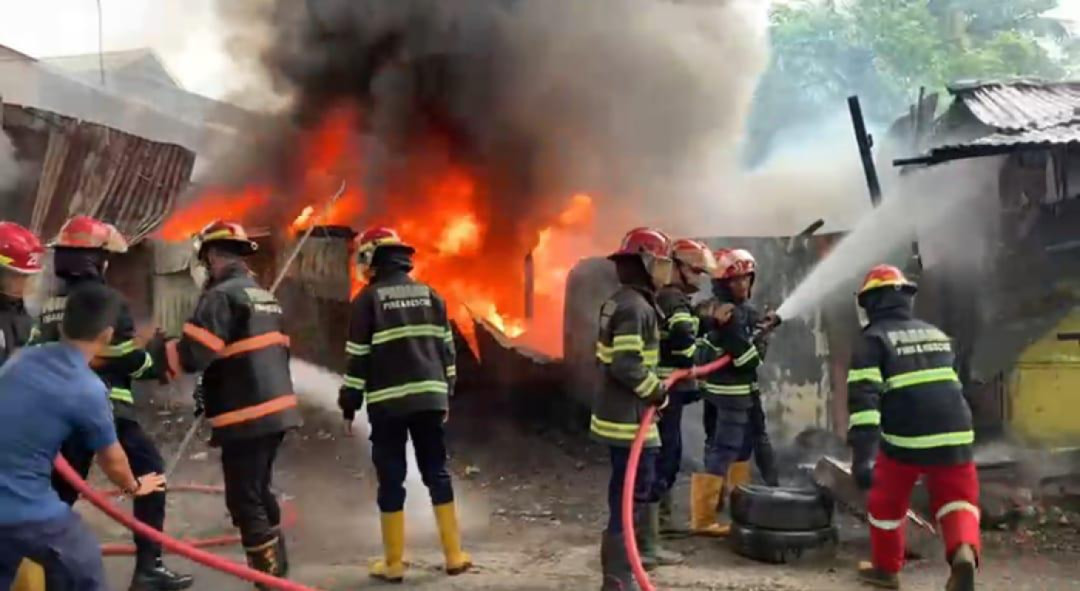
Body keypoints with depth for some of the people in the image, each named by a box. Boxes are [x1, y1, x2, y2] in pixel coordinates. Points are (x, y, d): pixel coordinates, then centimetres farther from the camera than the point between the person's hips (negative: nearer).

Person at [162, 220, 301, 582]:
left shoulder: (222, 295, -12)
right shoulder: (265, 297, 17)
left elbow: (191, 354, -20)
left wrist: (154, 350, -3)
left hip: (247, 417, -9)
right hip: (276, 410, 10)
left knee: (245, 501, -3)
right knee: (259, 492, 21)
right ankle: (276, 567, 30)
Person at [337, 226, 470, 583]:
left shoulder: (368, 299, -4)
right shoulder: (429, 294, 9)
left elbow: (358, 356, -5)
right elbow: (446, 348, 12)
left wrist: (349, 404, 2)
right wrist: (446, 394, 20)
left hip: (388, 402, -4)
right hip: (429, 397, 4)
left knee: (391, 480, 2)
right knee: (437, 474, 10)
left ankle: (393, 564, 8)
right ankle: (454, 556, 12)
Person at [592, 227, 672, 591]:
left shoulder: (621, 302, 14)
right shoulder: (635, 307, -19)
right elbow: (627, 365, -26)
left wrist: (652, 386, 16)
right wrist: (656, 391, -13)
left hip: (621, 414, 11)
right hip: (630, 418, -11)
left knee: (625, 493, 19)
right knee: (631, 494, -5)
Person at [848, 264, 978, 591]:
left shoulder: (873, 339, -1)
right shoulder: (936, 334, 18)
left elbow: (864, 398, -13)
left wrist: (862, 453, -19)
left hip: (905, 440, -4)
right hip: (954, 435, 4)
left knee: (886, 502, 18)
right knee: (957, 499, 17)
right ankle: (964, 551, -11)